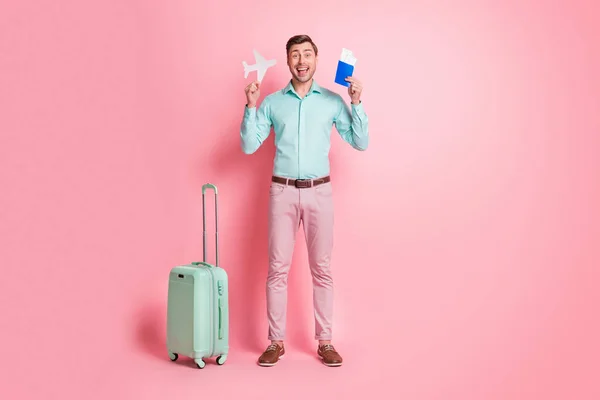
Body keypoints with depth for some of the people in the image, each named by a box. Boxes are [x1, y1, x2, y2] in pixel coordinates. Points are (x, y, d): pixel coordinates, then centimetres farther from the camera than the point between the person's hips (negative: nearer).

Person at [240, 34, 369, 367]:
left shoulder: (333, 101, 5)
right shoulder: (272, 102, 6)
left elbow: (361, 143, 2)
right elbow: (249, 146, 2)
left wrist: (356, 103, -7)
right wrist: (250, 105, -7)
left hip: (319, 192, 0)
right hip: (282, 192, 0)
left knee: (321, 269, 5)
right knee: (278, 268, 2)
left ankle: (324, 341, 16)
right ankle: (276, 341, 13)